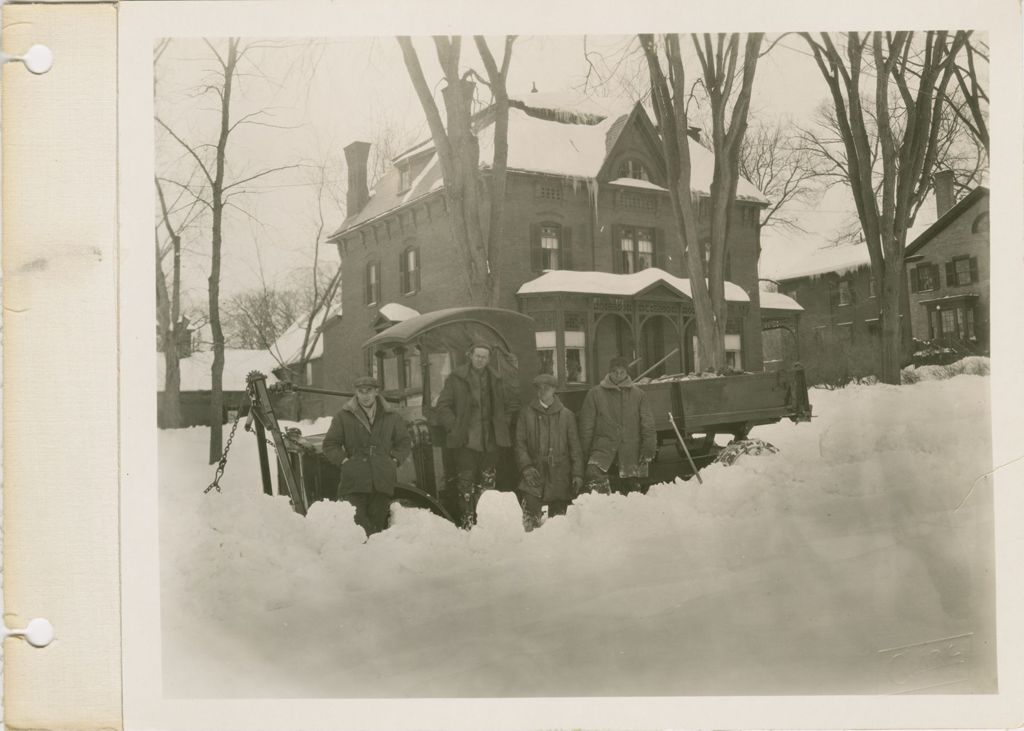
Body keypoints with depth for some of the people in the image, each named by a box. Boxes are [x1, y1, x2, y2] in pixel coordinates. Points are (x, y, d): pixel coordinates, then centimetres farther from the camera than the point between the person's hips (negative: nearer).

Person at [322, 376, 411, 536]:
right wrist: (344, 460, -4)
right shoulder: (344, 416, 6)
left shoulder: (391, 417, 13)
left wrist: (395, 460, 5)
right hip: (355, 481, -2)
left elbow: (404, 442, 21)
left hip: (382, 481, 2)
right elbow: (330, 445, 9)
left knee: (378, 521, 6)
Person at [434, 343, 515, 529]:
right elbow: (442, 407, 0)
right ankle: (466, 523, 3)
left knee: (488, 484, 7)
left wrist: (502, 426, 11)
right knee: (465, 486, -4)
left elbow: (509, 406, 24)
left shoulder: (496, 381, 13)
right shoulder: (456, 378, 0)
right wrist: (455, 427, -7)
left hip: (491, 442, 4)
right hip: (466, 442, -4)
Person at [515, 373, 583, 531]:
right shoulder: (527, 414, 9)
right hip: (535, 475, -1)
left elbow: (575, 447, 8)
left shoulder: (566, 415, 9)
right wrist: (527, 467, -9)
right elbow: (520, 444, 6)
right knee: (530, 518, -16)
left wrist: (577, 474, -1)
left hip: (560, 477, 1)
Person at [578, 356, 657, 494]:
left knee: (631, 483, 7)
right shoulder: (595, 393, 4)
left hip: (631, 448, 2)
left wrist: (648, 448, -1)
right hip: (604, 445, -2)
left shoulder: (637, 393, 8)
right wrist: (585, 450, 1)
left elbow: (647, 423, 8)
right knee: (593, 473, -27)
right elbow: (586, 424, 6)